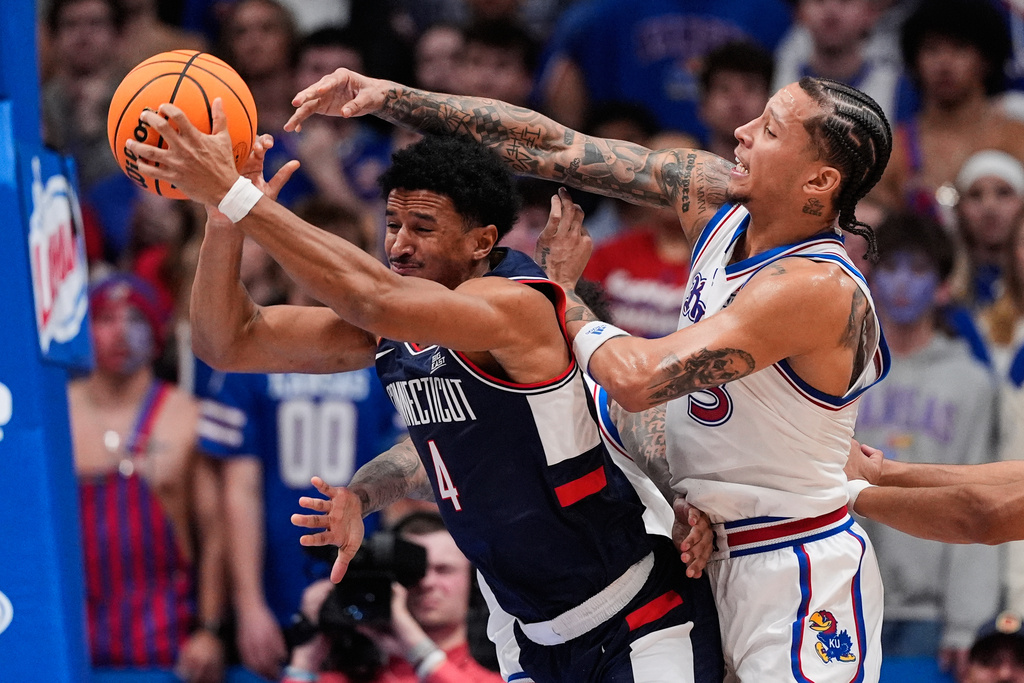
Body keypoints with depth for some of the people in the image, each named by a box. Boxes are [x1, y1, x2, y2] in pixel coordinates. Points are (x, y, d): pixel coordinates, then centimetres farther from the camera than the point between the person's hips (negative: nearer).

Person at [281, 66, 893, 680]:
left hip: (798, 577, -8)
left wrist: (561, 295, -12)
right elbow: (553, 149, 0)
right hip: (706, 551, 8)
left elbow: (636, 378, -31)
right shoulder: (719, 197, -2)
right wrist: (389, 99, -4)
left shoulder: (818, 287, -26)